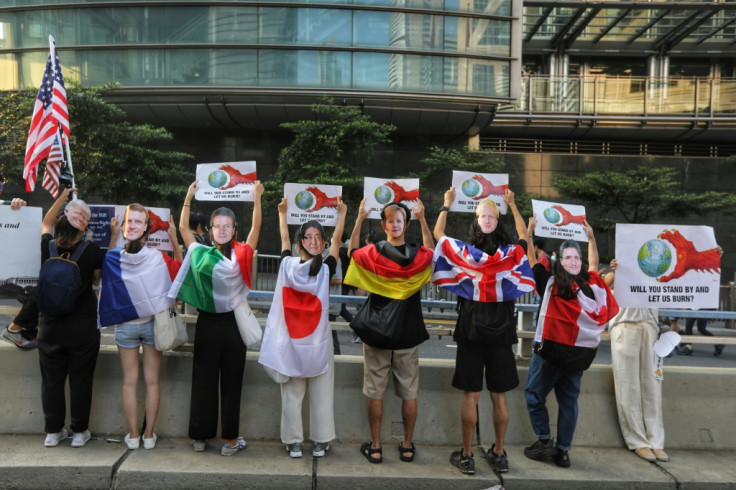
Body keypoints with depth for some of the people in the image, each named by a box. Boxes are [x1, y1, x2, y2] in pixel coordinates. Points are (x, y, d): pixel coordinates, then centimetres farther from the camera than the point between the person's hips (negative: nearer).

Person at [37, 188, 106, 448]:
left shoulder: (48, 248, -6)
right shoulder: (92, 251, -14)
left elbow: (46, 223, 16)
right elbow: (99, 279, 3)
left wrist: (61, 198, 18)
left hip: (49, 326, 3)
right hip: (83, 327, -2)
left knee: (51, 380, 13)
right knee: (80, 382, 7)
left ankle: (53, 431, 23)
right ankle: (79, 432, 16)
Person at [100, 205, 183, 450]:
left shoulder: (114, 258, -14)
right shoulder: (158, 257, -16)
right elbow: (180, 268, 5)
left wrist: (113, 237, 3)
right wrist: (174, 239, -3)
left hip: (125, 326, 1)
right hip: (152, 324, 0)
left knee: (129, 382, 12)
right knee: (152, 381, 9)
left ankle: (133, 435, 21)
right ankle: (149, 435, 18)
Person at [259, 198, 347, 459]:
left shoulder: (288, 266, -7)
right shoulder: (326, 270, -11)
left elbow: (284, 239, 10)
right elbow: (337, 240, 3)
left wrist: (282, 213, 25)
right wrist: (341, 213, 15)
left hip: (291, 343, 2)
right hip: (318, 343, -1)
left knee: (292, 394, 10)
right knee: (321, 394, 9)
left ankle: (294, 443, 18)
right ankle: (320, 442, 17)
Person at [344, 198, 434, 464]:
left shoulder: (372, 253, -11)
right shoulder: (418, 256, -9)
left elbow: (351, 251, 11)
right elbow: (430, 249, 16)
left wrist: (359, 220, 9)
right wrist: (423, 218, 12)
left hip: (376, 334, -1)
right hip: (408, 335, 1)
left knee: (375, 392, 9)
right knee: (409, 393, 12)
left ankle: (375, 447, 18)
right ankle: (407, 446, 23)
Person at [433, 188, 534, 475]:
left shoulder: (463, 251, -9)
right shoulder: (511, 253, -4)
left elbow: (438, 234, 9)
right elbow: (524, 236, 19)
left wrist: (447, 205, 19)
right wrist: (513, 205, 24)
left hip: (471, 329, -1)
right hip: (501, 331, 2)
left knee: (471, 395, 4)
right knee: (499, 396, 11)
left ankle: (467, 457, 12)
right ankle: (499, 454, 21)